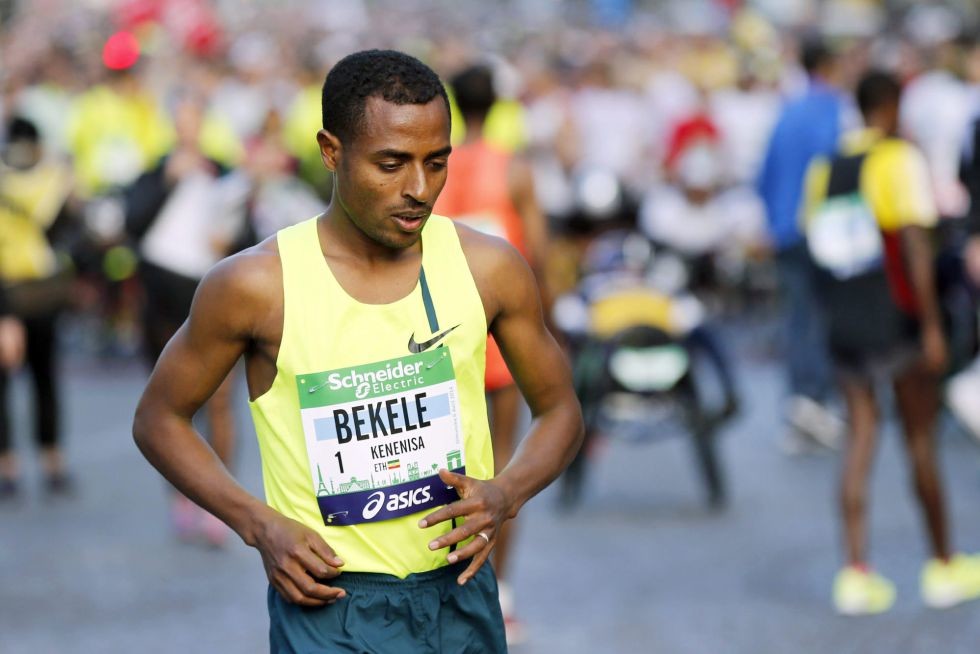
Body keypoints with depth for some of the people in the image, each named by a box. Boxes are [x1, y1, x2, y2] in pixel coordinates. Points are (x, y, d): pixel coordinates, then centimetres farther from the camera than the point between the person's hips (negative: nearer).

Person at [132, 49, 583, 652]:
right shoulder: (258, 285, -8)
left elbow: (560, 410, 11)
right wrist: (260, 525, -10)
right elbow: (158, 420, 3)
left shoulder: (489, 268, -1)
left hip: (462, 601, 3)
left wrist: (507, 494, -10)